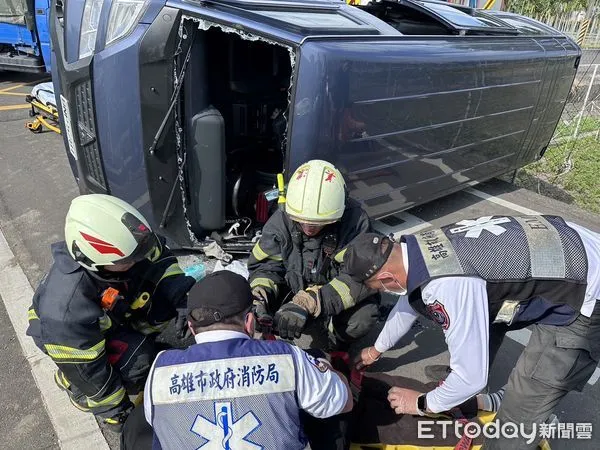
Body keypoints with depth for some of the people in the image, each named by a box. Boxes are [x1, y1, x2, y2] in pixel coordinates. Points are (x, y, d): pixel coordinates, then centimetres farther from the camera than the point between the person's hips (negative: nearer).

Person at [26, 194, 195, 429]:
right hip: (69, 331, -5)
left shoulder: (119, 242, -31)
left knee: (166, 297, -15)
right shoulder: (67, 304, -42)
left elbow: (159, 256, -11)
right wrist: (116, 409, -13)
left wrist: (182, 297, -23)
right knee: (136, 362, -24)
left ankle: (135, 339, 14)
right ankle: (71, 383, 7)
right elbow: (84, 367, -28)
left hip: (114, 309, 5)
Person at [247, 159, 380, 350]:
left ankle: (338, 341, 2)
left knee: (364, 316, -33)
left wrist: (307, 303, -48)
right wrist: (259, 298, -33)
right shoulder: (281, 221, -17)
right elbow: (264, 266, -10)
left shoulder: (355, 221, -27)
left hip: (338, 298, -2)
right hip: (294, 289, 2)